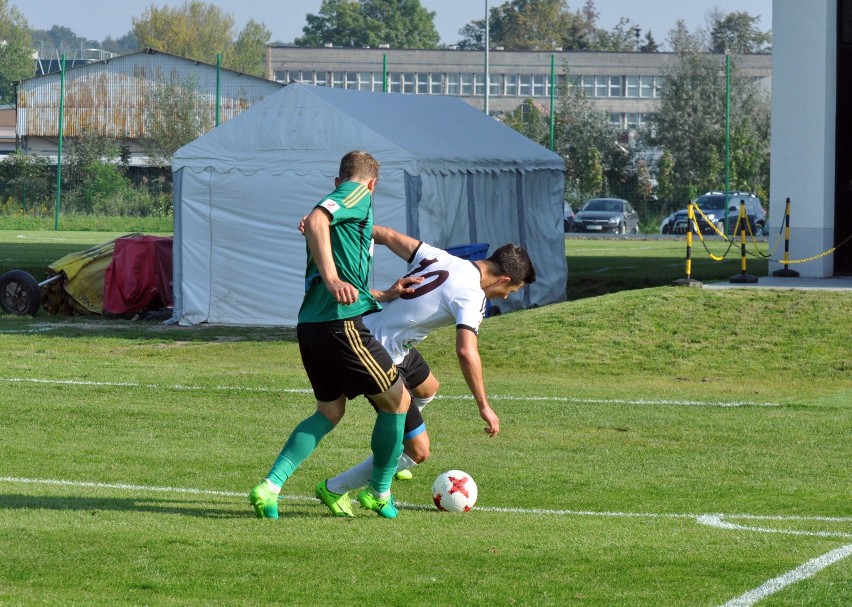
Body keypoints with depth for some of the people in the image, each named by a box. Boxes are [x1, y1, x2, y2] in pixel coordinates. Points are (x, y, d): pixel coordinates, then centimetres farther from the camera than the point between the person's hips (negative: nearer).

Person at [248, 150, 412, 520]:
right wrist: (332, 278, -30)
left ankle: (270, 487, 7)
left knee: (329, 412, 20)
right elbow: (316, 220, -23)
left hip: (310, 324, 9)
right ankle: (380, 494, 16)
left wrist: (386, 296, 39)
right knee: (397, 401, 6)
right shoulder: (359, 194, 0)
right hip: (342, 324, -9)